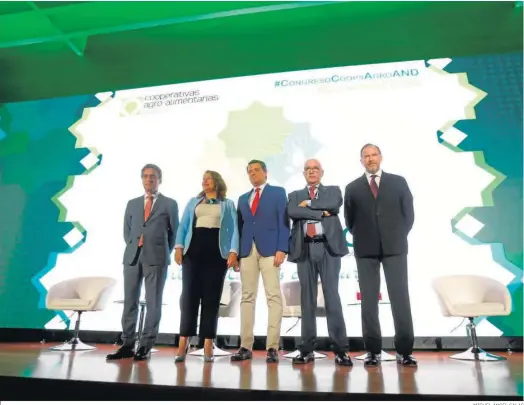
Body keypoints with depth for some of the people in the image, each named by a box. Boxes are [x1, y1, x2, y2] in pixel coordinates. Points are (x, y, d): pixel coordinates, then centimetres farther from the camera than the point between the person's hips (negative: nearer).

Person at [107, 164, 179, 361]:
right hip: (132, 257, 4)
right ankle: (127, 345, 13)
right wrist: (134, 247, 8)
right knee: (129, 301, 5)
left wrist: (164, 252, 4)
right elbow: (126, 231, 19)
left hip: (156, 258, -3)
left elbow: (174, 232, 6)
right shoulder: (132, 203, 17)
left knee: (153, 303, 0)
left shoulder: (169, 204, 6)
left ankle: (146, 346, 8)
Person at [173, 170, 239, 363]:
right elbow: (183, 225, 11)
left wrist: (233, 251, -9)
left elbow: (233, 229, 5)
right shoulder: (193, 202, 19)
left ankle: (208, 344, 4)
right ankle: (183, 343, 0)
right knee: (189, 295, -3)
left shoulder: (228, 204, 13)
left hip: (217, 252, -1)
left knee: (212, 297, -1)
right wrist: (178, 247, -4)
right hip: (193, 250, 2)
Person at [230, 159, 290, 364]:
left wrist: (282, 249, -12)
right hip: (247, 251, 4)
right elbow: (240, 226, 15)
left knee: (274, 297, -6)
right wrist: (236, 252, 5)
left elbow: (283, 223, 0)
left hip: (269, 249, -4)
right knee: (247, 297, 3)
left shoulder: (278, 193, 9)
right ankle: (246, 346, 8)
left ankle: (272, 347, -1)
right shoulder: (242, 199, 21)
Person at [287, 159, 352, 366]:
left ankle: (341, 350, 4)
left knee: (332, 297, -3)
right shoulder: (295, 196, 16)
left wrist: (308, 204, -1)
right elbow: (292, 212, -5)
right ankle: (307, 349, 12)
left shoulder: (333, 190, 15)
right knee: (307, 299, 5)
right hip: (305, 250, 2)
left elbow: (335, 205, -8)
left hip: (328, 248, -1)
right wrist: (321, 213, -8)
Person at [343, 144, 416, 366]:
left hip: (394, 247, 0)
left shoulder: (398, 182, 7)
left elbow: (408, 214, 7)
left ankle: (404, 351, 10)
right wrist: (362, 239, 6)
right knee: (369, 300, 3)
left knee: (400, 297, 0)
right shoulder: (353, 188, 7)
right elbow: (349, 220, 11)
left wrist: (399, 237, 4)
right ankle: (373, 350, 12)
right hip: (365, 250, 1)